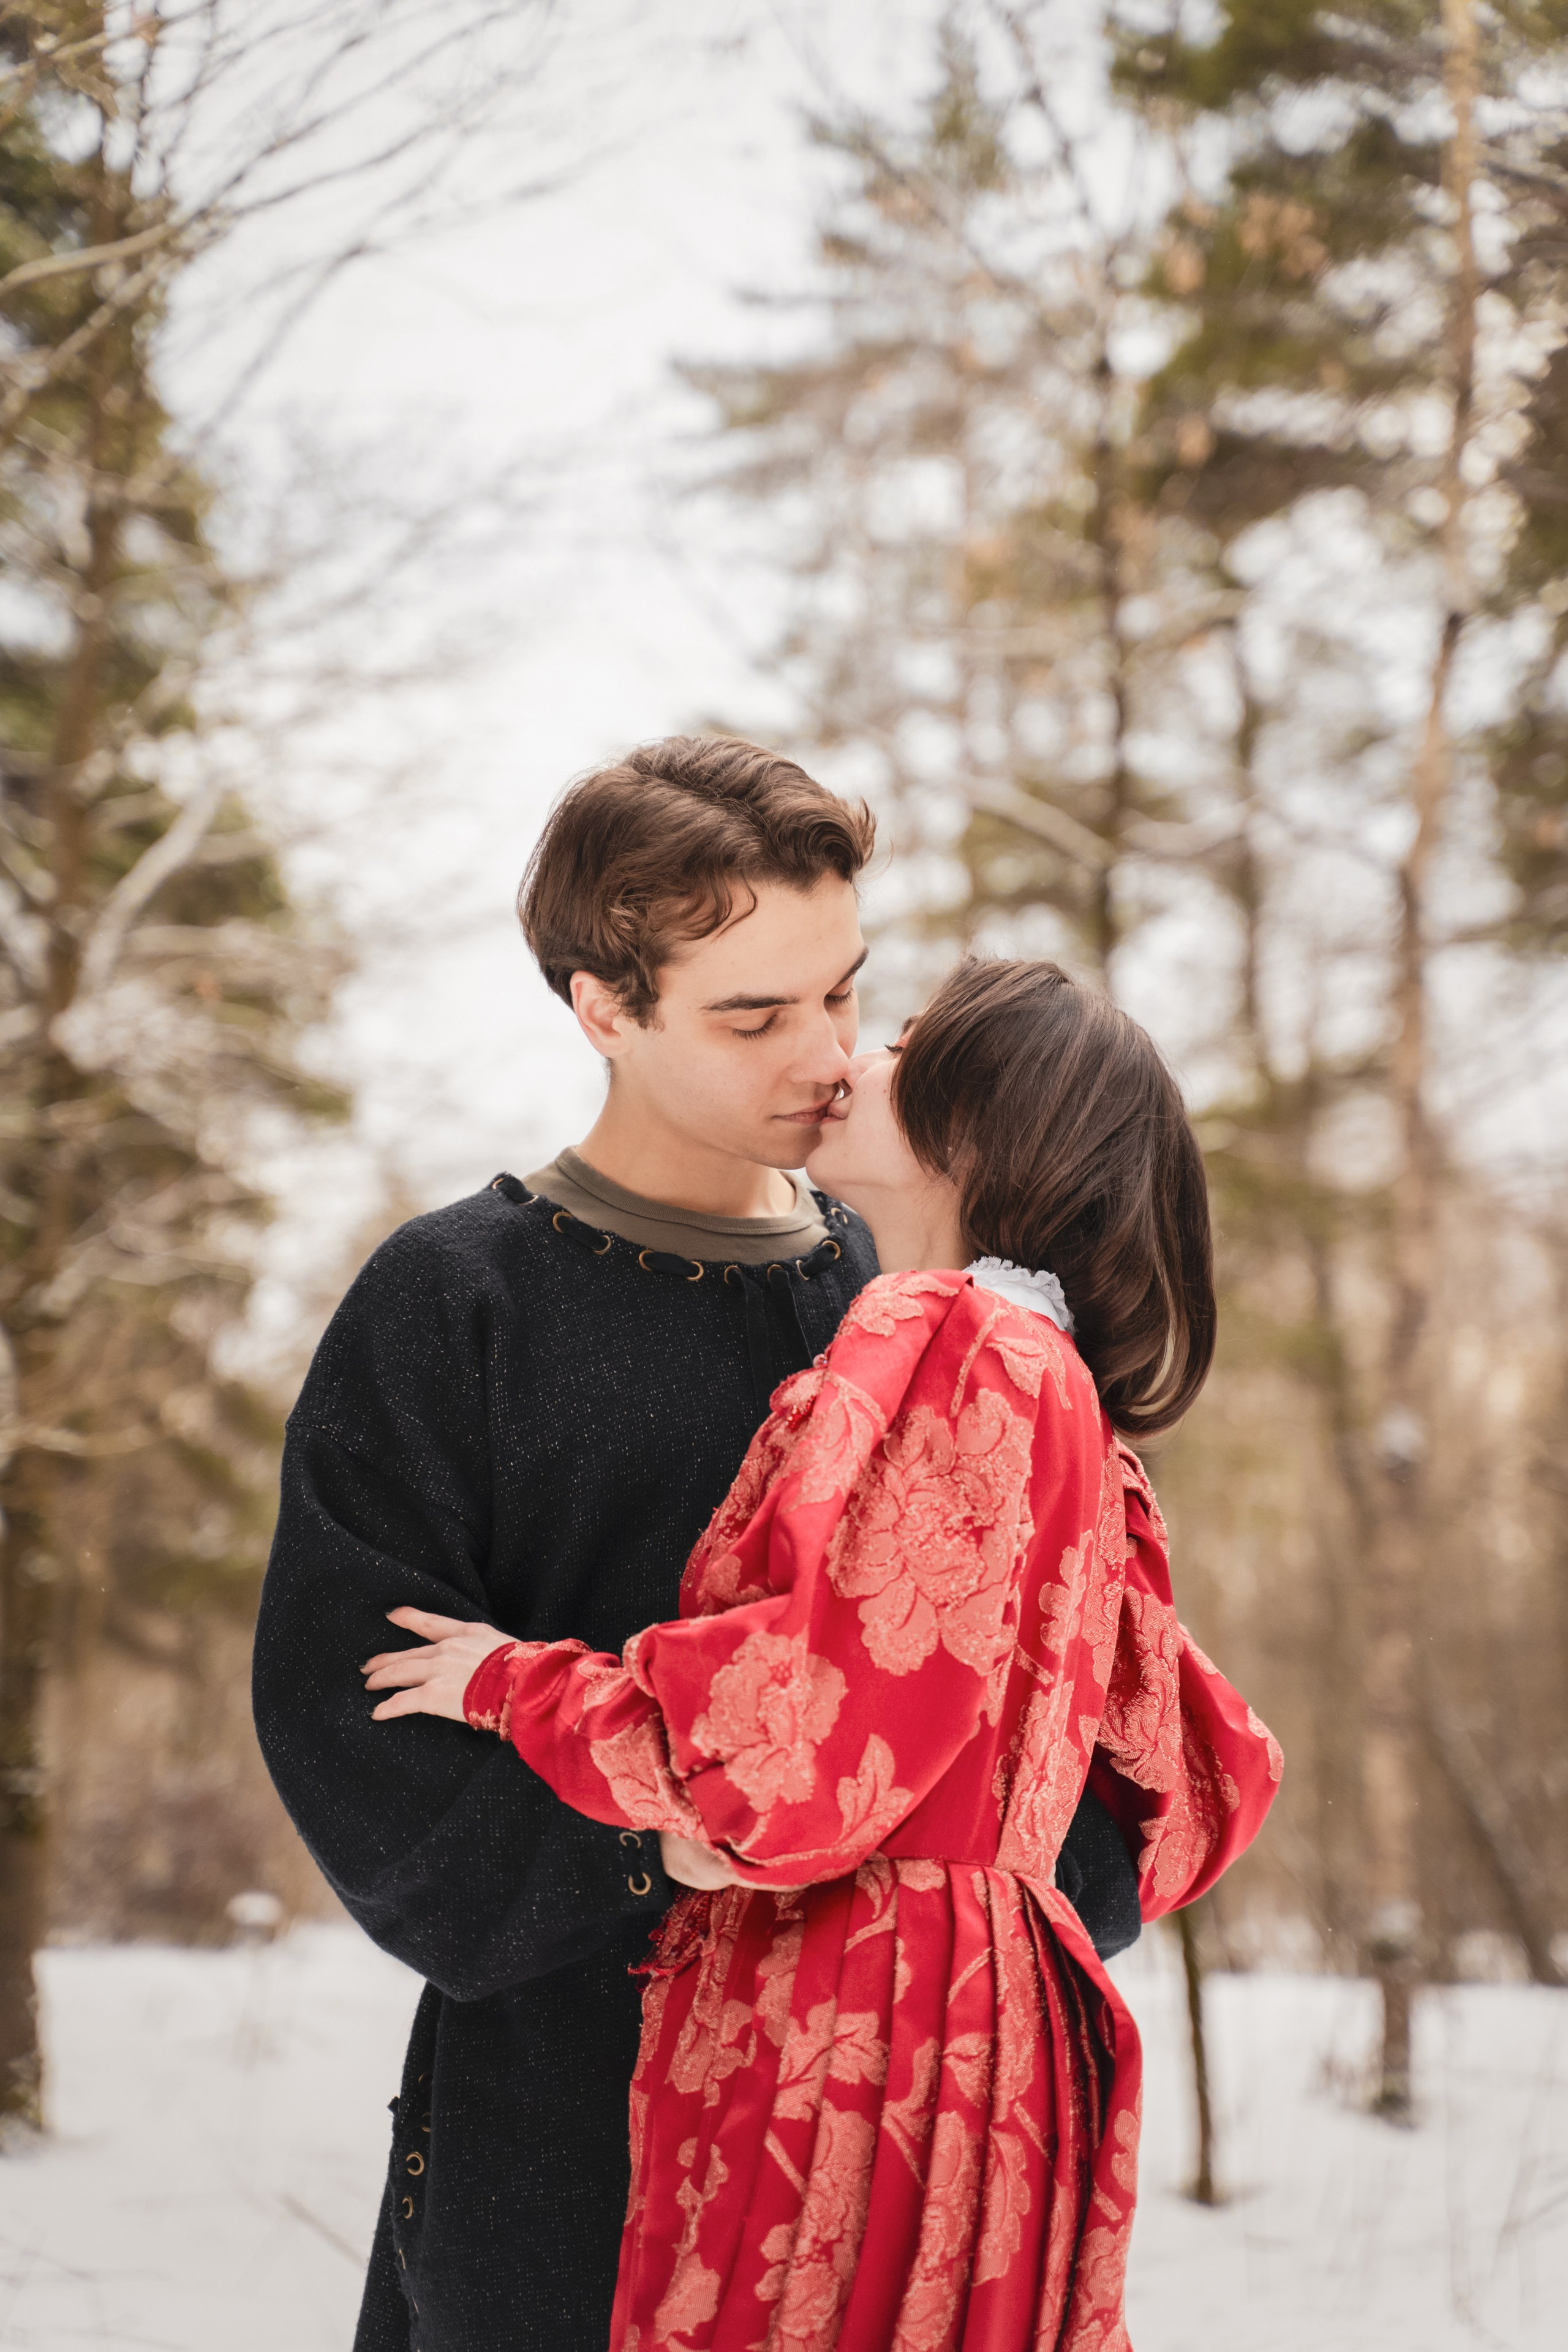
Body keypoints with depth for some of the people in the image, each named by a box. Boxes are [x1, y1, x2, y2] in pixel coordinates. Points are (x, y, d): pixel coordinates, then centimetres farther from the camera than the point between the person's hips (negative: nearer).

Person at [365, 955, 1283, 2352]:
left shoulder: (954, 1349, -13)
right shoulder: (1063, 1406, 16)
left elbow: (815, 1729, -20)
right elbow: (1208, 1782, 20)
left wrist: (513, 1684, -7)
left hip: (855, 2046, -9)